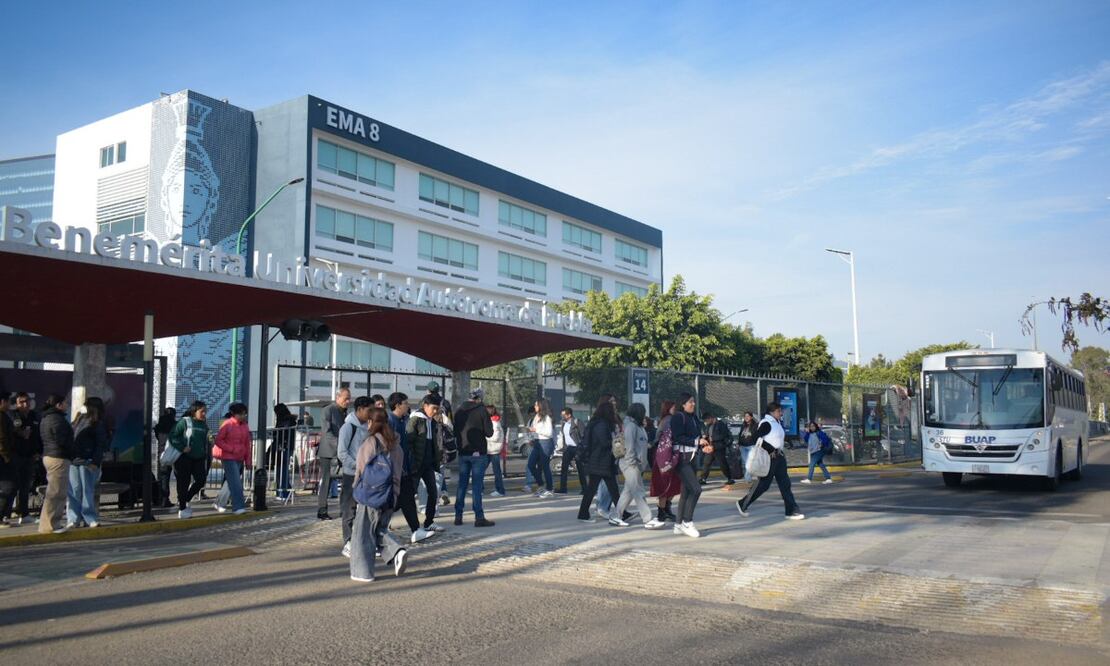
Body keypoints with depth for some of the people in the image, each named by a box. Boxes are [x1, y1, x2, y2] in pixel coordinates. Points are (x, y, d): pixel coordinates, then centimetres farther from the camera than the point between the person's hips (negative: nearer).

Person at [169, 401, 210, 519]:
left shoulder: (204, 425, 10)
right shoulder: (185, 422, -8)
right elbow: (173, 436, -12)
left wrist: (206, 458, 15)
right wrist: (182, 448, -18)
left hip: (198, 458, 6)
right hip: (184, 458, -6)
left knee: (201, 480, -3)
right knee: (183, 483, 0)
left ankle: (184, 501, 18)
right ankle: (182, 509, 11)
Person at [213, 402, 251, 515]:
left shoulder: (245, 426, 9)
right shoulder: (227, 425, -8)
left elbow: (247, 444, 13)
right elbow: (218, 440, -8)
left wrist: (248, 460, 12)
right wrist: (231, 449, -15)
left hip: (240, 459, 6)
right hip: (229, 458, -6)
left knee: (231, 482, 11)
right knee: (235, 483, -12)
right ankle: (238, 507, -13)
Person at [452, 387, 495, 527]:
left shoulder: (459, 411, 7)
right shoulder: (482, 410, -10)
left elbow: (455, 432, 14)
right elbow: (489, 433, -8)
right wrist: (489, 423, 9)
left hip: (463, 453, 5)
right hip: (478, 453, -5)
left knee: (462, 484, 11)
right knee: (477, 485, -4)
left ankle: (458, 516, 13)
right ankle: (479, 517, -4)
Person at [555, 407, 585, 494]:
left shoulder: (577, 423, -11)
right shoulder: (563, 424, 11)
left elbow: (583, 436, -12)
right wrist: (561, 447, 12)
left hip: (577, 448, -7)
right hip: (568, 448, 7)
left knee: (580, 469, 2)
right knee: (564, 468, 0)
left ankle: (584, 489, 10)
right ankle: (562, 488, 3)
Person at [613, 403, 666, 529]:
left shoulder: (637, 426, 19)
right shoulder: (630, 425, -12)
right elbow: (629, 445, -18)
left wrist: (642, 464, 14)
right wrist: (633, 462, -18)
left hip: (636, 465, 10)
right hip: (630, 465, -10)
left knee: (628, 491, 12)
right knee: (638, 492, -9)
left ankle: (616, 517, 17)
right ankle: (648, 520, -10)